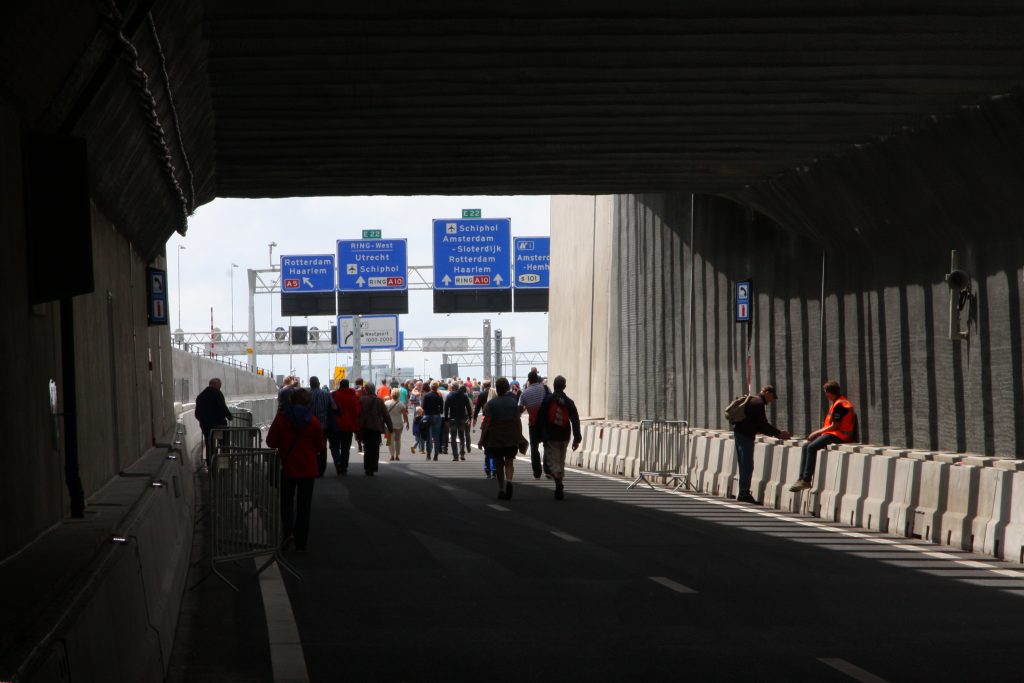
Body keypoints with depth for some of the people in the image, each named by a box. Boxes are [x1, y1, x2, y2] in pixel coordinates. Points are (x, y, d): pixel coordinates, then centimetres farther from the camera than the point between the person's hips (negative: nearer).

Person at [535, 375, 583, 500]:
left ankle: (558, 482, -30)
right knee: (561, 462, 16)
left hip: (550, 438, -4)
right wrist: (577, 439, 1)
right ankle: (559, 490, 20)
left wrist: (540, 434, 4)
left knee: (553, 462, -4)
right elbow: (575, 421, -1)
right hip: (564, 437, 4)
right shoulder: (569, 402, 3)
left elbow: (540, 418, -5)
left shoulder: (548, 400, -6)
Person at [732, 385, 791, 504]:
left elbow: (760, 425, 23)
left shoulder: (752, 401, 21)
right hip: (745, 436, -10)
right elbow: (763, 425, -15)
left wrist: (777, 432, 15)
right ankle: (744, 494, -8)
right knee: (747, 466, -8)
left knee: (744, 466, 13)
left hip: (739, 434, 10)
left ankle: (743, 494, 16)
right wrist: (778, 433, -7)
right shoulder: (758, 403, -11)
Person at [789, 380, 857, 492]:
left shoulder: (839, 405, -14)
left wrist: (818, 432, -9)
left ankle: (806, 480, -25)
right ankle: (802, 478, -4)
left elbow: (835, 426, -18)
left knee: (812, 447, -24)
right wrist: (818, 432, 8)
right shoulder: (836, 403, 20)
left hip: (840, 435, -11)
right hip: (834, 434, 11)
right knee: (806, 446, 3)